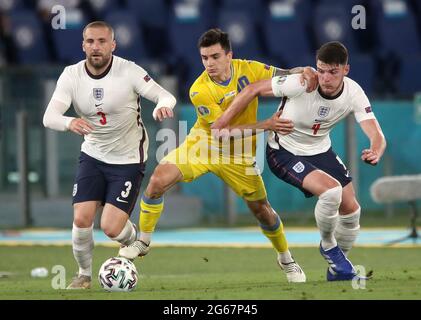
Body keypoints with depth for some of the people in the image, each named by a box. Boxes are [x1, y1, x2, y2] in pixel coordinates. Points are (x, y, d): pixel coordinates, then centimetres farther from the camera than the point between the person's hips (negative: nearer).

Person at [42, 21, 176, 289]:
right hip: (93, 155, 3)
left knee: (112, 228, -12)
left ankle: (135, 239, 26)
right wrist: (69, 123, -45)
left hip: (129, 159, -3)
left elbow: (166, 96, -19)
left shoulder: (128, 71, -17)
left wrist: (163, 106, -45)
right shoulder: (71, 76, -11)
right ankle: (84, 274, 15)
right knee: (81, 219, -12)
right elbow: (49, 117, -21)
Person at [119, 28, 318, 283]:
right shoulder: (200, 90, -23)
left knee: (262, 209, 8)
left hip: (238, 155, 2)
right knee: (159, 180, -22)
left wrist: (304, 74, -30)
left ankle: (286, 260, 34)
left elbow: (287, 76, -5)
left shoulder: (248, 69, -15)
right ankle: (143, 242, -4)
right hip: (203, 145, -2)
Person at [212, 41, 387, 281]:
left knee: (351, 210, 3)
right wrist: (223, 125, -14)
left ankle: (338, 269, 28)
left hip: (320, 151, 5)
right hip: (284, 151, -5)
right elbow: (253, 90, -18)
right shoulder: (301, 83, -30)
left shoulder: (353, 93, -18)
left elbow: (377, 135, -24)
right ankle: (328, 245, 2)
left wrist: (376, 152, -48)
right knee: (331, 190, -27)